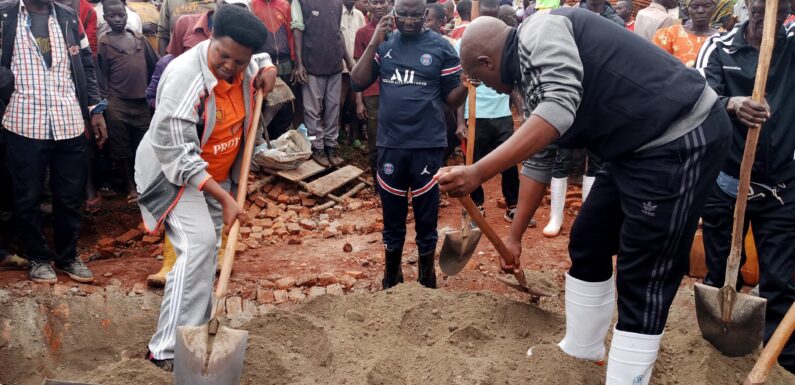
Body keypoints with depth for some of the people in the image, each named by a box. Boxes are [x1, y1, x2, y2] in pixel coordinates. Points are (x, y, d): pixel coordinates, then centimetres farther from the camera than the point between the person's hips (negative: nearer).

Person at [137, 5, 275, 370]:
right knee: (197, 244, -24)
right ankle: (167, 350, -19)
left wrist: (268, 71, -5)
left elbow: (263, 63, 20)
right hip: (173, 171, -8)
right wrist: (225, 199, -34)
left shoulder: (243, 67, -8)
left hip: (216, 174, 8)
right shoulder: (185, 76, -30)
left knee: (208, 247, 14)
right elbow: (181, 156, -32)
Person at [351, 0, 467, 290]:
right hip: (390, 145, 2)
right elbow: (357, 83, -3)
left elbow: (452, 99, 0)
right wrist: (373, 43, -10)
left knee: (426, 218, 10)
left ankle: (427, 277, 28)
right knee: (392, 216, 15)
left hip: (427, 146, -2)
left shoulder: (441, 47, -3)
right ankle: (391, 276, 34)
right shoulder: (384, 45, 4)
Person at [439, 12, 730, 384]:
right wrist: (514, 235, 27)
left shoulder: (540, 30, -14)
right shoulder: (530, 70, 15)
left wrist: (476, 173, -32)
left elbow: (559, 110, -30)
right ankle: (582, 351, 37)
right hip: (634, 146, 10)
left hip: (680, 139, -10)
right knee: (587, 244, 19)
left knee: (643, 279, -4)